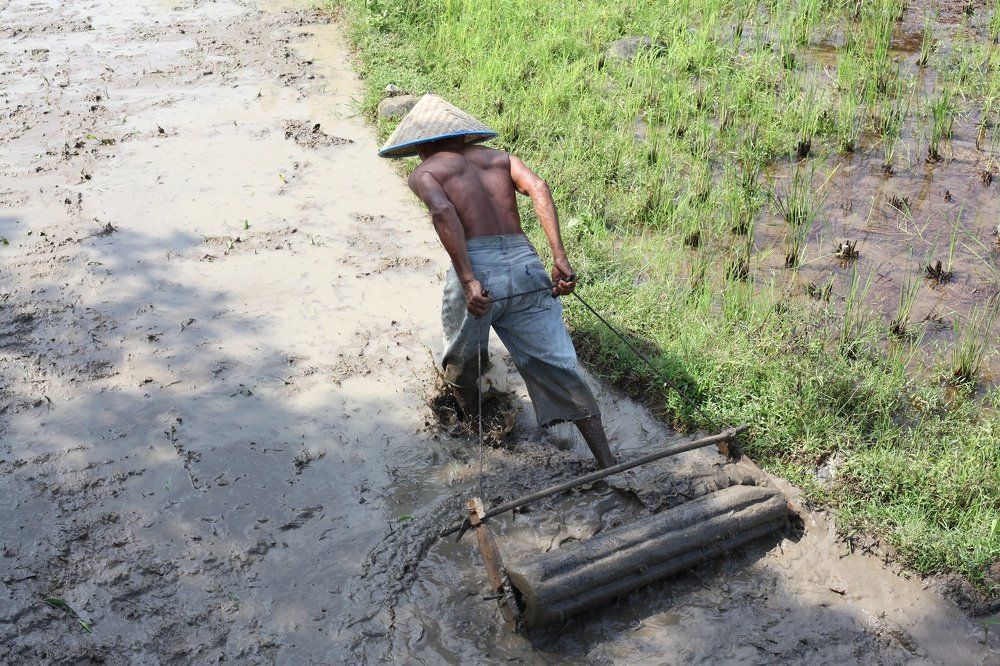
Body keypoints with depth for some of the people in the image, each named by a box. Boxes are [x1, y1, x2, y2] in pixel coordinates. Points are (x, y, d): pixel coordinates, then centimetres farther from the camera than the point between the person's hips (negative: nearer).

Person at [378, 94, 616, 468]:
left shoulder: (423, 173, 13)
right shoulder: (497, 157, 24)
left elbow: (442, 212, -10)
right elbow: (538, 188, 5)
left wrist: (468, 281, -17)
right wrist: (559, 257, -4)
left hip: (476, 269, -3)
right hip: (525, 264, 3)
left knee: (461, 366, 24)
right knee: (559, 369, 6)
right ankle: (608, 465, 3)